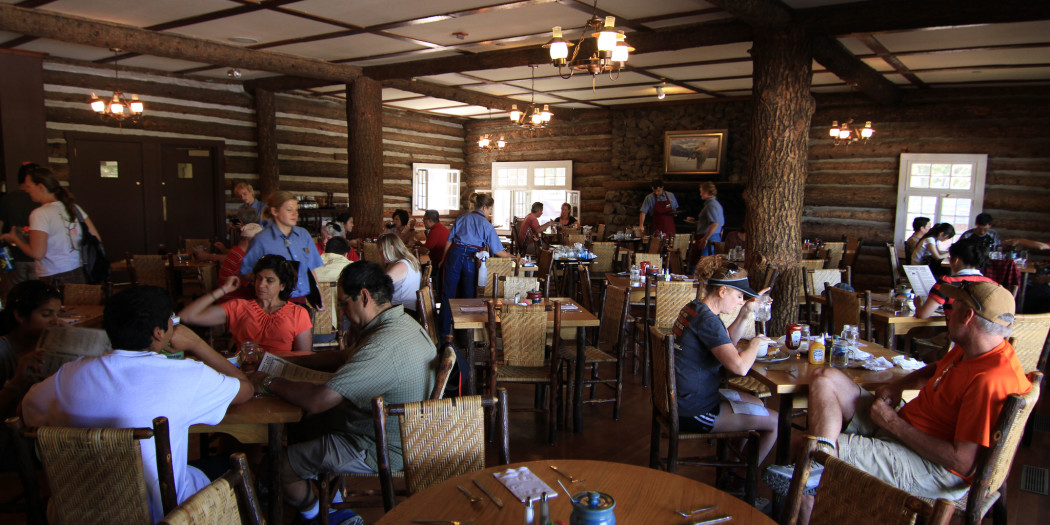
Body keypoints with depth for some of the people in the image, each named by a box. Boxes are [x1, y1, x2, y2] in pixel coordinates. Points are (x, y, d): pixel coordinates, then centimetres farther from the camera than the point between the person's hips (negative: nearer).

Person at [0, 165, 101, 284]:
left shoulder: (40, 214, -10)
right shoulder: (74, 208, 7)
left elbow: (37, 254, -14)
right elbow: (96, 239, 6)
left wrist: (15, 239, 2)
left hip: (54, 279, -6)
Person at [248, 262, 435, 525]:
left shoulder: (383, 346, -34)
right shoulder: (402, 323, 0)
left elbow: (317, 401, -32)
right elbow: (343, 357, 13)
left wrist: (269, 383, -15)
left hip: (381, 451, -10)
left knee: (282, 465, 5)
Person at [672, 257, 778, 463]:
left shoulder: (693, 308, 6)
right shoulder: (708, 320, -24)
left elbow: (727, 341, 20)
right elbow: (740, 367, -33)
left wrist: (746, 312, 7)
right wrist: (756, 342, -13)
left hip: (681, 398, 10)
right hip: (693, 413, -10)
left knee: (755, 403, 27)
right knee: (775, 421, 3)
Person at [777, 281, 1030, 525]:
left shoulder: (990, 381, -27)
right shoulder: (968, 350, 4)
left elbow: (963, 462, -29)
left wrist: (895, 424, -20)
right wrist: (896, 385, 8)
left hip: (933, 469, -10)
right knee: (825, 377, -1)